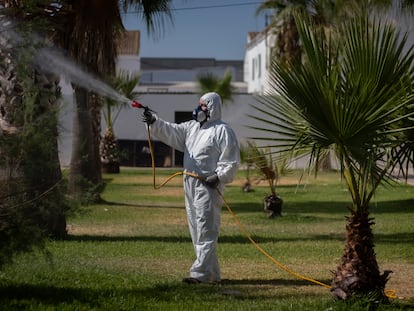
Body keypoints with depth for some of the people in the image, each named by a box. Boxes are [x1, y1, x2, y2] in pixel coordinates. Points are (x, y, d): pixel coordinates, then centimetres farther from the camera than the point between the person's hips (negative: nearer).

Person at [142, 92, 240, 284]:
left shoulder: (222, 131, -6)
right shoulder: (192, 127, 18)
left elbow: (231, 161, -9)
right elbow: (171, 132, 7)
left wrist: (218, 177, -19)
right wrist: (154, 122, -7)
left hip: (208, 186, -9)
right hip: (190, 184, 9)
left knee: (205, 230, -11)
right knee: (196, 231, 11)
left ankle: (201, 273, -14)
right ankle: (212, 274, 17)